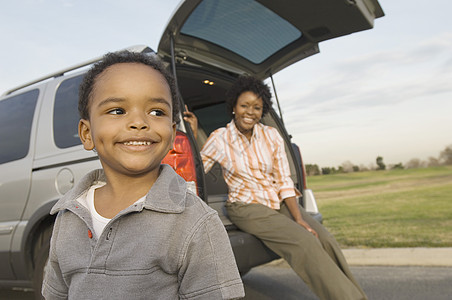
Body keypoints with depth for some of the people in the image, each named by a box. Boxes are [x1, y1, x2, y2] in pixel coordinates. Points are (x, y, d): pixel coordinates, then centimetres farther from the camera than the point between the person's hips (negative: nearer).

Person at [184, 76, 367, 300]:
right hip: (246, 207, -4)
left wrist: (298, 218, -10)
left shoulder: (272, 136, 1)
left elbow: (284, 181, 0)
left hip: (279, 202, 4)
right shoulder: (220, 138, -4)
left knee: (325, 241, -18)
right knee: (304, 242, -24)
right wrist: (193, 133, -14)